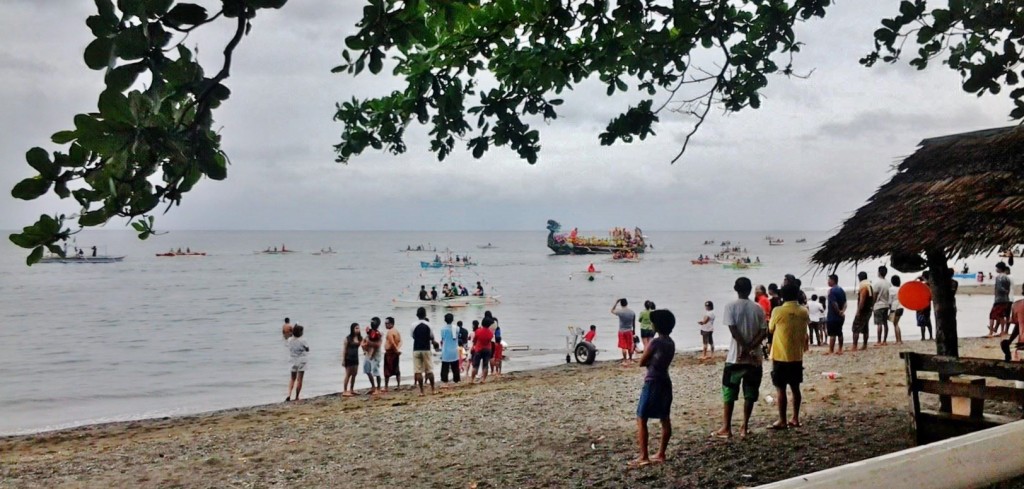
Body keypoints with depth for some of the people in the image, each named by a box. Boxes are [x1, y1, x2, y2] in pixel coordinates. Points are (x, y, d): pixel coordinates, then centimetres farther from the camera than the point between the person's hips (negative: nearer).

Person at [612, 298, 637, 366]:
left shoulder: (620, 312, -14)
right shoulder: (632, 312, -2)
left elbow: (612, 311, 6)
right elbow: (634, 323, 5)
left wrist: (616, 302, 5)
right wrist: (634, 331, 17)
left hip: (622, 331, -3)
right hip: (629, 331, 3)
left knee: (623, 347, 1)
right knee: (630, 347, 15)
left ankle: (625, 361, 0)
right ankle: (630, 360, 26)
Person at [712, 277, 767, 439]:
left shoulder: (730, 306, -6)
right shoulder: (758, 308, 2)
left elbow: (734, 331, -14)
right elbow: (764, 332, -5)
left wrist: (745, 349, -10)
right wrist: (749, 348, -11)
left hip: (735, 357, -2)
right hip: (754, 357, 3)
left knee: (729, 393, 4)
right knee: (750, 394, 9)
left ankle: (726, 428, 3)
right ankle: (744, 427, 11)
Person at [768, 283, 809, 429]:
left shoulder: (778, 311, -12)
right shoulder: (803, 312, 1)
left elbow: (771, 330, 5)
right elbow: (804, 334, 11)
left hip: (781, 356, -5)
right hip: (797, 356, 5)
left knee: (781, 389, 0)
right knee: (795, 388, 12)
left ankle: (782, 421, 2)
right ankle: (795, 419, 17)